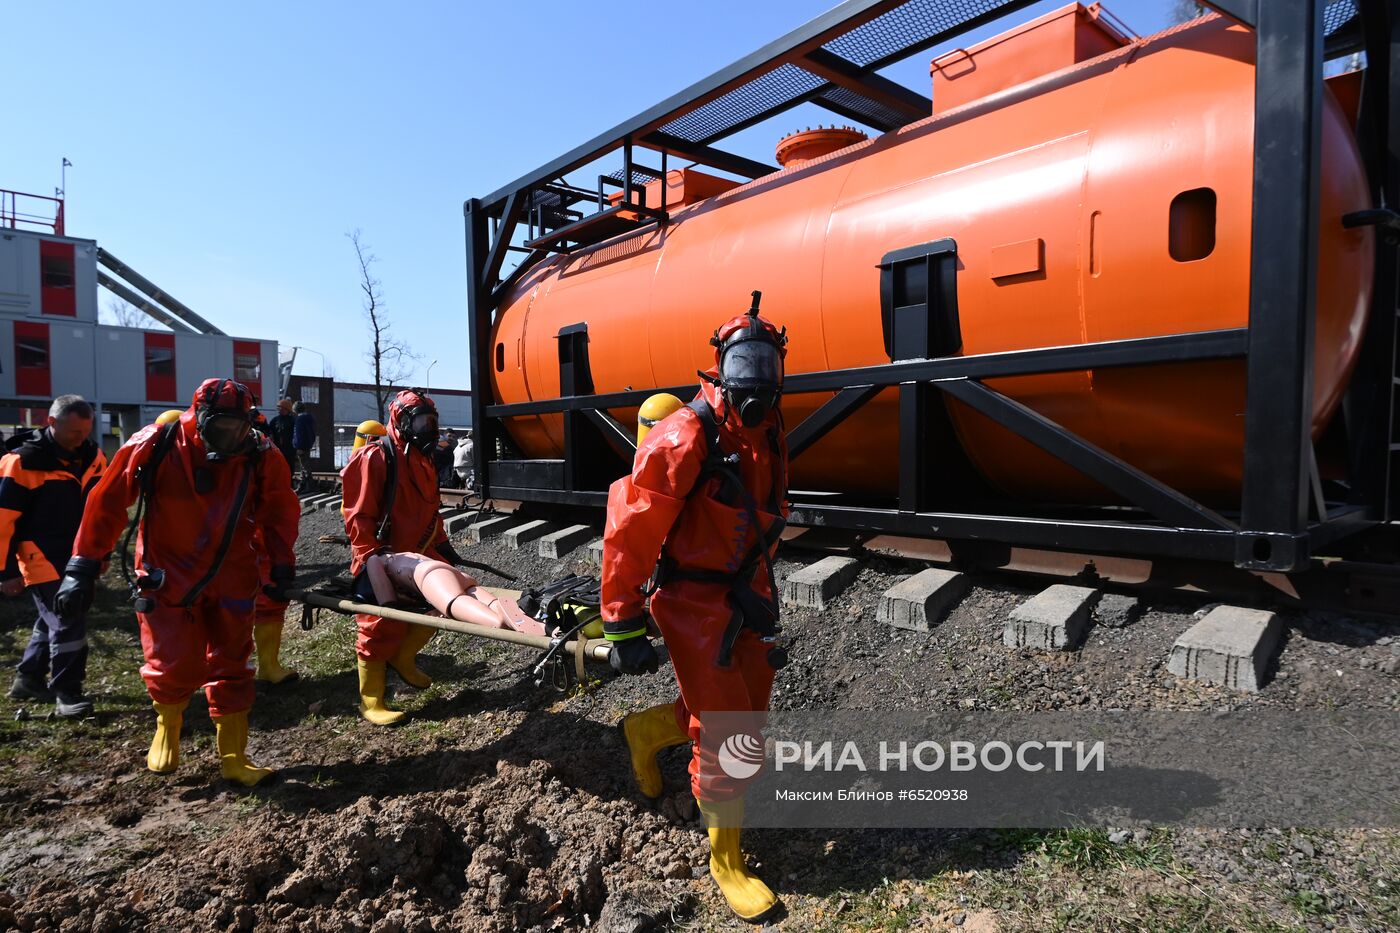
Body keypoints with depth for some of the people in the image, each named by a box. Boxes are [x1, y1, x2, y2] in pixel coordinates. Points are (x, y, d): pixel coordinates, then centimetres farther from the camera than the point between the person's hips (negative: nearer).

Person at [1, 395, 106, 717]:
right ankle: (66, 693, 5)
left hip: (78, 558, 7)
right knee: (68, 623, -9)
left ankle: (28, 679, 38)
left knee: (53, 620, 19)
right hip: (43, 560, -7)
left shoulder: (92, 456, 3)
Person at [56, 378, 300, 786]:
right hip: (168, 577, -1)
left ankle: (233, 759, 19)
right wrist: (82, 568, -7)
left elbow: (281, 509, 1)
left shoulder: (259, 455, -10)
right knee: (173, 667, 1)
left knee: (231, 669, 7)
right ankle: (167, 727, 35)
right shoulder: (155, 446, -15)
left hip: (231, 579, 2)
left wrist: (282, 565, -3)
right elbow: (107, 503, -7)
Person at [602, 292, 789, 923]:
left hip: (743, 596, 8)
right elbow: (629, 532, -21)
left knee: (750, 705, 17)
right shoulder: (685, 437, -22)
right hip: (693, 602, -8)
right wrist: (624, 628, -19)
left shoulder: (770, 439, 4)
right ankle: (726, 858, 23)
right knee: (728, 730, -1)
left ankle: (647, 731, 42)